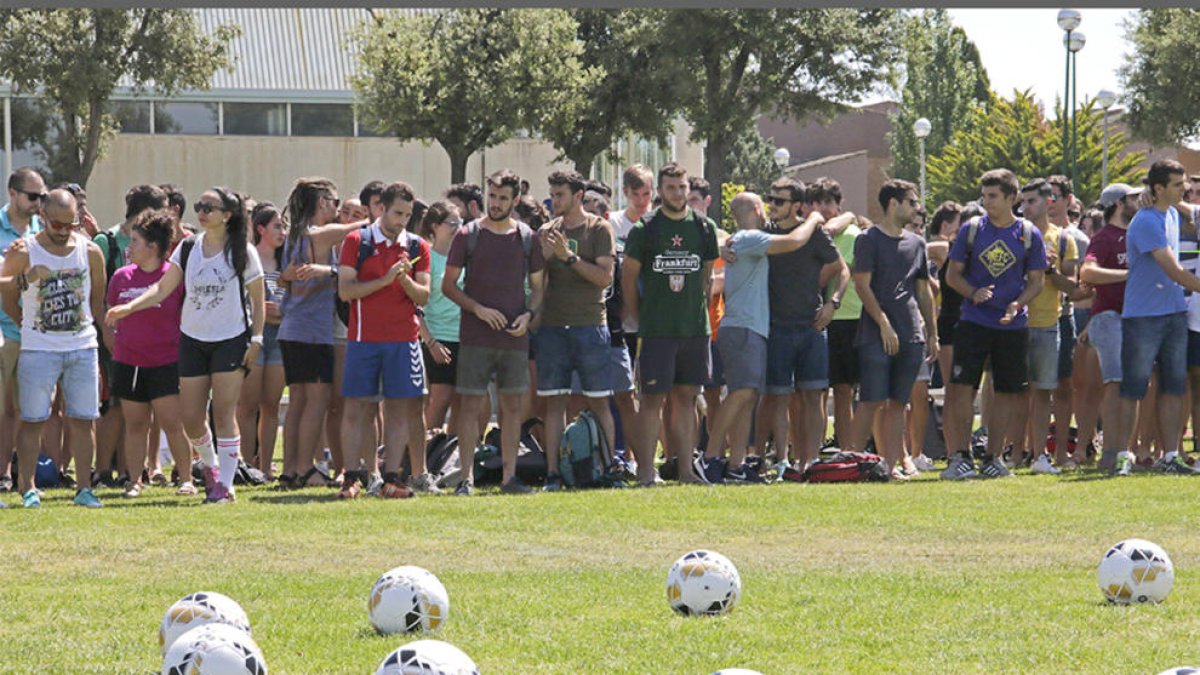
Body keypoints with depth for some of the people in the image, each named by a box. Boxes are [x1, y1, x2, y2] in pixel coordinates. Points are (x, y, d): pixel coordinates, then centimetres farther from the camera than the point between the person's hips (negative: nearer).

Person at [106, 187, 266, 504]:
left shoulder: (243, 252, -6)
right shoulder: (188, 248, 3)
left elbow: (257, 300, 0)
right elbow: (163, 288, -1)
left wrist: (256, 339, -6)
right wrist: (128, 307, -15)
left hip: (231, 340, -4)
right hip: (193, 340, 4)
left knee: (224, 414, -7)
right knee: (191, 418, 2)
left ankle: (225, 484, -1)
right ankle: (210, 464, 30)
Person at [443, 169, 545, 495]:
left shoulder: (528, 238, 8)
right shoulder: (468, 235, 1)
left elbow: (538, 287, 14)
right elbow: (448, 285, 2)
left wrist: (529, 314, -5)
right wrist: (478, 309, -12)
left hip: (515, 336, 3)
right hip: (475, 336, -2)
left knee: (512, 405, 4)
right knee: (471, 404, -4)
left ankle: (509, 476, 9)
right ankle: (467, 477, -2)